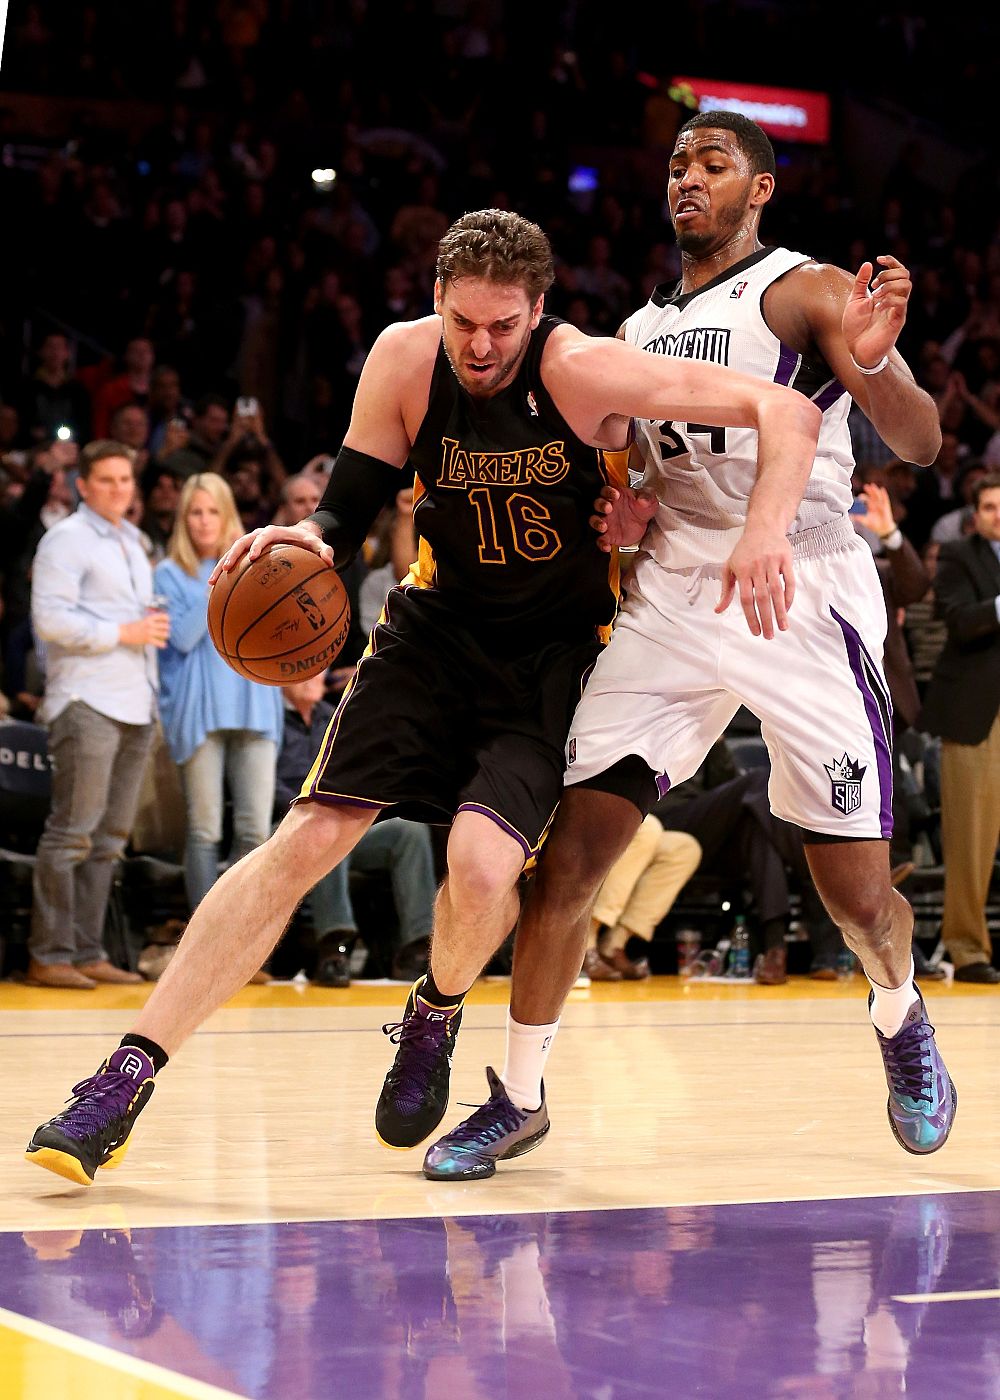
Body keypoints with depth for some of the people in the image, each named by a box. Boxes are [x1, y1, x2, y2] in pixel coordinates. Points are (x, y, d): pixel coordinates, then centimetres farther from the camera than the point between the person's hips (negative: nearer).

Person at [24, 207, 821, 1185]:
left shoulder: (584, 371, -21)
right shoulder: (404, 360, -11)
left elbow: (786, 412, -20)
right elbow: (350, 505, -1)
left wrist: (763, 535, -33)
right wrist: (310, 537, -24)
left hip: (557, 651, -2)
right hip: (438, 626, 3)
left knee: (481, 859, -24)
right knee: (306, 839, -11)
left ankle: (435, 1018, 13)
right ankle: (126, 1080, -9)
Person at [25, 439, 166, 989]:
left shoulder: (131, 543, 23)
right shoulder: (67, 540, -3)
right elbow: (51, 620, -14)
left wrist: (152, 629, 13)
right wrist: (124, 633, -13)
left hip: (135, 704, 8)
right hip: (87, 703, -8)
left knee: (109, 837, 7)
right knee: (72, 831, -10)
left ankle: (87, 953, 11)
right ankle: (49, 956, -7)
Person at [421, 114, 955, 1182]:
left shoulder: (809, 293, -3)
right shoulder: (642, 328, 16)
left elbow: (918, 443, -15)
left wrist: (874, 364, -36)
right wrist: (628, 513, 5)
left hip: (804, 600, -5)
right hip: (672, 598, 5)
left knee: (858, 897, -1)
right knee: (570, 854, -7)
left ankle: (901, 1021, 33)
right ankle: (520, 1098, 6)